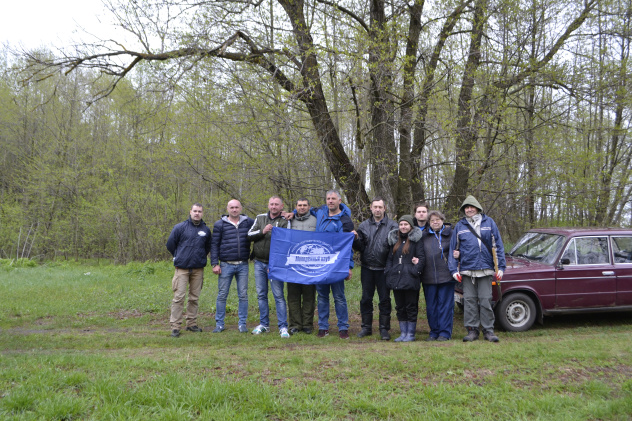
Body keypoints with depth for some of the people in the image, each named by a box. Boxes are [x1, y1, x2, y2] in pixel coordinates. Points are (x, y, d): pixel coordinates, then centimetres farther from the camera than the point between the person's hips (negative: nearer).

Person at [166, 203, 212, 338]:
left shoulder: (206, 230, 9)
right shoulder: (180, 227, 0)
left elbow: (208, 247, 25)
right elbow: (170, 244, 8)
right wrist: (179, 257, 12)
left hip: (198, 269, 3)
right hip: (182, 268, -3)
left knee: (194, 298, 8)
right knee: (179, 297, -7)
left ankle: (192, 323, 19)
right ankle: (175, 326, -3)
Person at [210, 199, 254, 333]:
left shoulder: (248, 222, 7)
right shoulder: (219, 224, 3)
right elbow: (214, 245, 4)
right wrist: (215, 264, -4)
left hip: (243, 265, 1)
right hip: (226, 265, -1)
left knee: (243, 295, 4)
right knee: (222, 295, 2)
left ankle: (242, 323, 14)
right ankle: (219, 324, 12)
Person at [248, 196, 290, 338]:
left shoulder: (285, 221, -2)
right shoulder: (260, 218, 11)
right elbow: (249, 235, 3)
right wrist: (263, 231, -12)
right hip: (259, 263, 4)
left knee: (279, 295, -6)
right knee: (261, 295, 11)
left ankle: (283, 327, -2)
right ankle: (264, 324, 21)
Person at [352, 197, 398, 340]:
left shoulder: (392, 225, -1)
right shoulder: (364, 225, 8)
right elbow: (359, 247, 7)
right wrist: (355, 239, -13)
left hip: (384, 269, -3)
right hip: (367, 268, 3)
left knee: (385, 299, 4)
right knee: (366, 299, 9)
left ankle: (384, 328, 14)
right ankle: (366, 327, 21)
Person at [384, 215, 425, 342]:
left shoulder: (416, 240, -2)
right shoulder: (395, 240, 15)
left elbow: (421, 258, -6)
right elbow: (390, 258, 16)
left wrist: (415, 271, -16)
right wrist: (388, 273, 6)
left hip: (410, 279, -6)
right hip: (396, 279, 6)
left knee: (411, 307, 1)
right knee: (400, 307, 10)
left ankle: (411, 333, 9)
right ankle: (403, 333, 19)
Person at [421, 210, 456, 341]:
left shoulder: (450, 234, 4)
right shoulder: (423, 236, 11)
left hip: (445, 275, -3)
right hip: (428, 276, 3)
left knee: (445, 304, 0)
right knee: (431, 306, 8)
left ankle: (445, 332, 7)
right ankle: (434, 332, 18)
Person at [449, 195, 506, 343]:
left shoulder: (489, 222, 7)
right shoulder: (460, 226, 8)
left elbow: (498, 245, 6)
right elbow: (452, 248, 8)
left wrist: (500, 267, 1)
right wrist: (454, 269, 0)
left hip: (485, 269, -1)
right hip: (467, 269, 1)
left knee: (485, 300, 0)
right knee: (469, 300, 3)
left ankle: (488, 330, 9)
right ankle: (472, 330, 11)